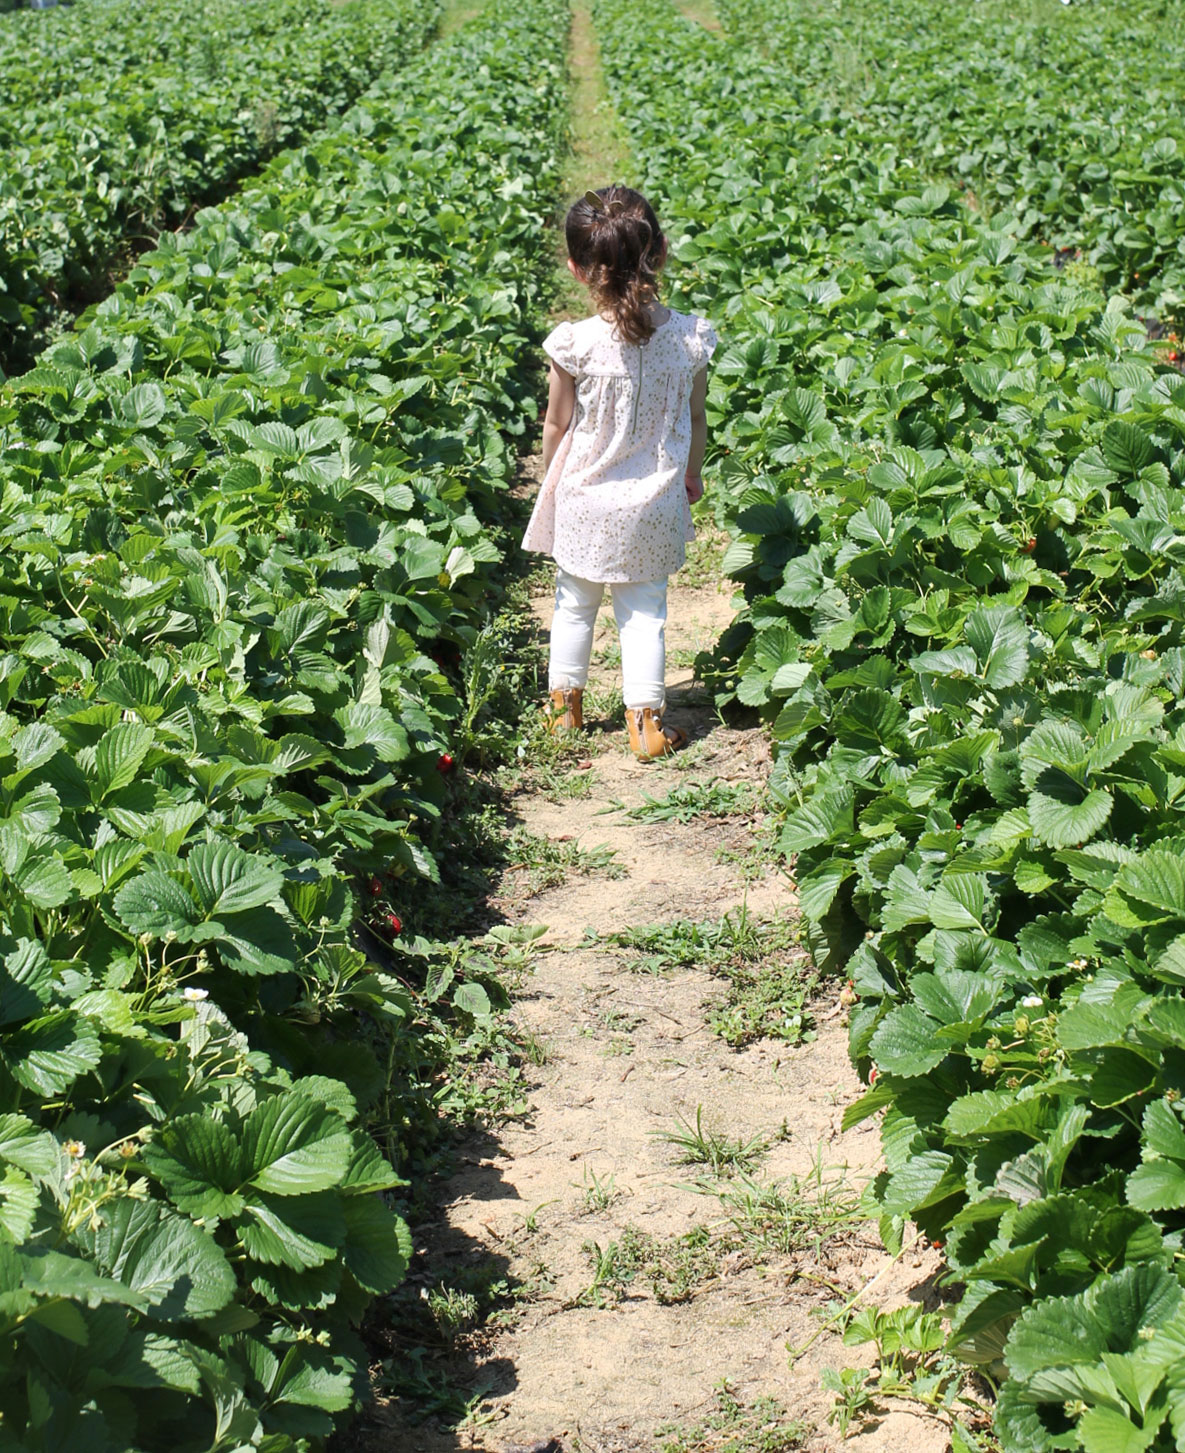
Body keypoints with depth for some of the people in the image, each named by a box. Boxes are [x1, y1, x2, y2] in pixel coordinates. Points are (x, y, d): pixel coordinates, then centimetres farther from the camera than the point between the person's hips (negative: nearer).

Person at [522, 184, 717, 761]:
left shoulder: (576, 345, -20)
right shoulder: (688, 339, -13)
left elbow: (557, 425, -8)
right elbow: (694, 420, 1)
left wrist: (550, 476, 12)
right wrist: (692, 473, 20)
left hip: (584, 499, -1)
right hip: (655, 503, 1)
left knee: (574, 603, 17)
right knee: (645, 610, 12)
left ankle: (564, 706, 31)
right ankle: (646, 720, 12)